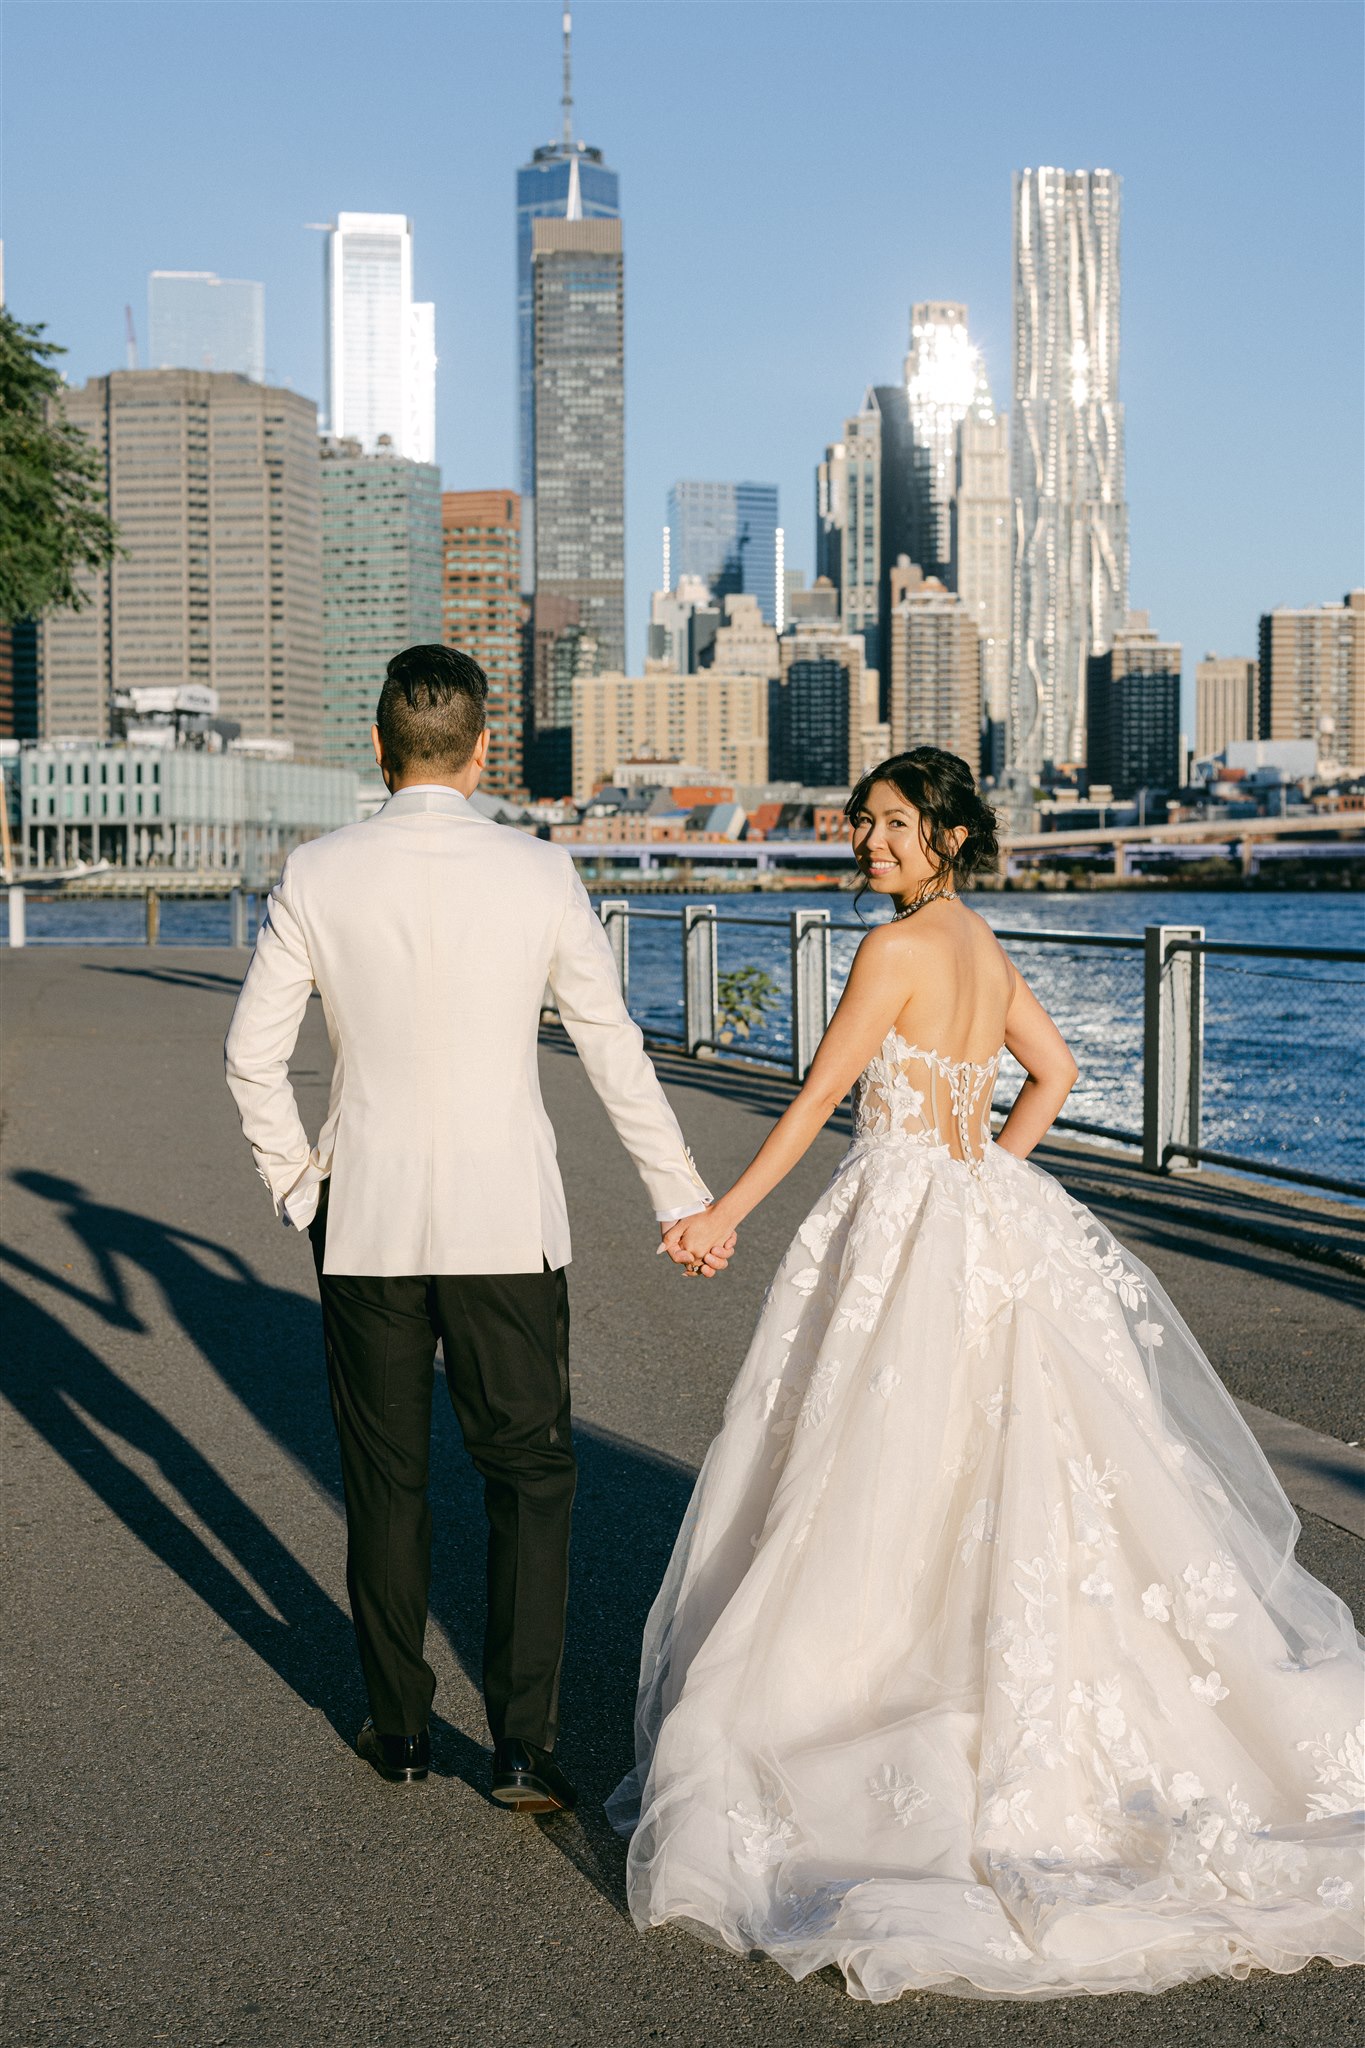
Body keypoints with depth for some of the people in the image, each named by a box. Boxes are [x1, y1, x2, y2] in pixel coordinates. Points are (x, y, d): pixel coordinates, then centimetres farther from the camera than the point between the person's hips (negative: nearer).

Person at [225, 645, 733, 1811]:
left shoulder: (319, 876, -5)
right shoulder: (541, 875, -7)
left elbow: (254, 1053, -1)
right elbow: (616, 1055, -2)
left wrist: (296, 1180, 13)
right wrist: (684, 1200, 7)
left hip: (365, 1221, 1)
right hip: (507, 1224, -1)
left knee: (385, 1477, 15)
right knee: (530, 1476, 10)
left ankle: (400, 1728, 26)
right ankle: (525, 1745, 8)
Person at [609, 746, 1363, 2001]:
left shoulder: (899, 948, -14)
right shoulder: (985, 947, 11)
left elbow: (819, 1098, -13)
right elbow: (1054, 1073, 20)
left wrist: (722, 1217, -7)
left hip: (907, 1228, -8)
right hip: (987, 1221, 8)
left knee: (886, 1485, 1)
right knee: (998, 1476, 14)